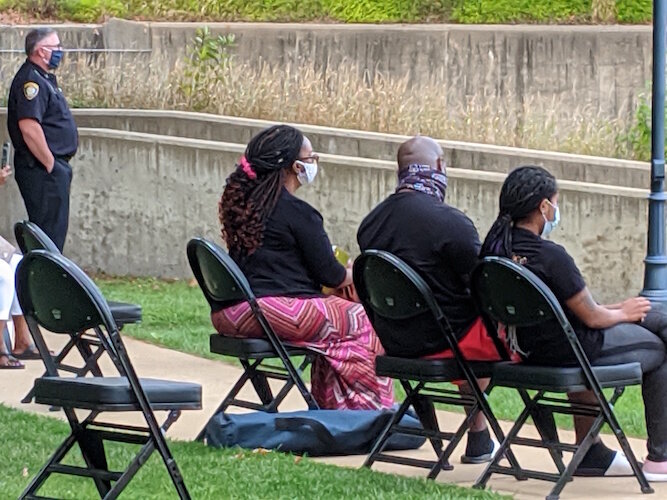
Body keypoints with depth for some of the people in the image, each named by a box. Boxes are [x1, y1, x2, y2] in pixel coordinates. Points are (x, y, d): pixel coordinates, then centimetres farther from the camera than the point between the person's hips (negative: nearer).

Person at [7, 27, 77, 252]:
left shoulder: (44, 79, 17)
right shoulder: (30, 80, -17)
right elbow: (28, 127, -27)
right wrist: (50, 164, -21)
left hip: (52, 168, 11)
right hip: (42, 171, -11)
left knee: (55, 227, 15)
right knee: (50, 229, -9)